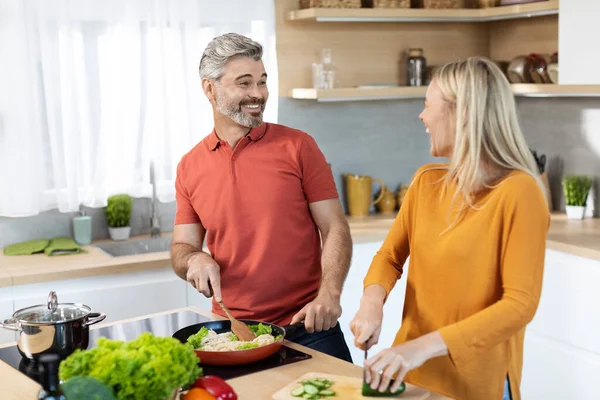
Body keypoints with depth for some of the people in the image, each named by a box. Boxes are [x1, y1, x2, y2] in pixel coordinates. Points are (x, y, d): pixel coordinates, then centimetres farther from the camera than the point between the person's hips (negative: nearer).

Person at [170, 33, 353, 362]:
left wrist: (330, 293, -20)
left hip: (307, 326, -2)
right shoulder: (189, 167, 5)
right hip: (231, 332, 2)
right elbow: (181, 248, 10)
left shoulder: (297, 146, -3)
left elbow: (335, 229, -4)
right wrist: (194, 259, -13)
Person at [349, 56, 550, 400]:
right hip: (412, 371, 6)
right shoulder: (426, 182, 1)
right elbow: (390, 257, 8)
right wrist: (373, 302, -14)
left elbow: (521, 304, -21)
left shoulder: (518, 192, -17)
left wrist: (426, 346, -29)